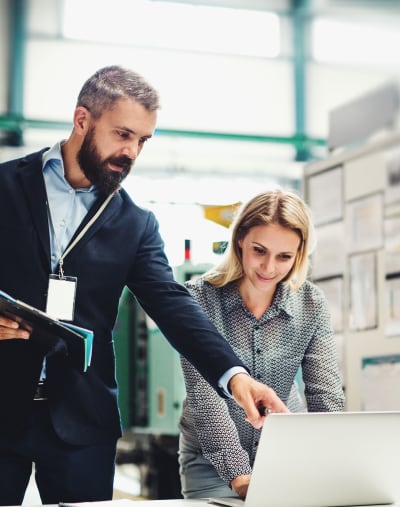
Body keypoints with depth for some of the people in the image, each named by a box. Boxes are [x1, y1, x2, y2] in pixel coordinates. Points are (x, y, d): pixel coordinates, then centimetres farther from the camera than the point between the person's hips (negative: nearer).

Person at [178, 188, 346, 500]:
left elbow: (326, 395, -12)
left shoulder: (311, 304, -9)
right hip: (213, 459, -2)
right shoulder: (199, 298, -17)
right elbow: (204, 395, -23)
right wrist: (238, 475, -33)